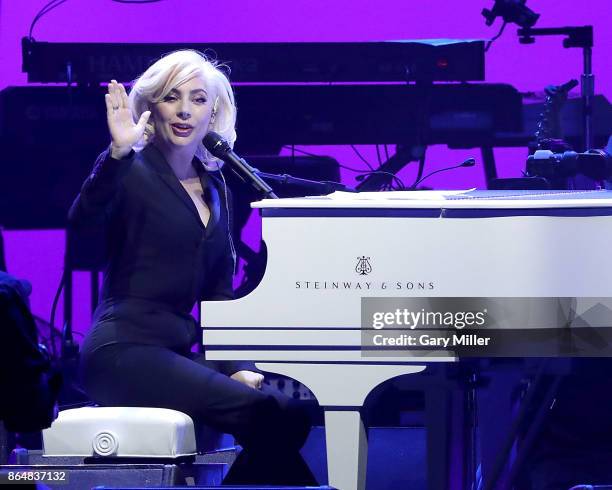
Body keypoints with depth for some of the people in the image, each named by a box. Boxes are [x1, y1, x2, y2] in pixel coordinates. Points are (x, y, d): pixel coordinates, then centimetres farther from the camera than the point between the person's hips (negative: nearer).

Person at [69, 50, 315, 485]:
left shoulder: (214, 187, 18)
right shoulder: (135, 174, -3)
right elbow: (83, 220, -26)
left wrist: (235, 365, 8)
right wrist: (118, 153, -40)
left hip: (180, 349, 7)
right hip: (125, 350, -7)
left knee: (292, 412, -16)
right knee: (261, 413, -26)